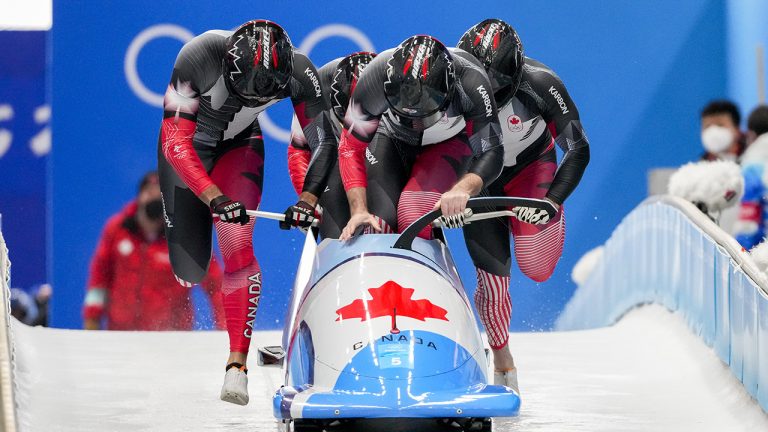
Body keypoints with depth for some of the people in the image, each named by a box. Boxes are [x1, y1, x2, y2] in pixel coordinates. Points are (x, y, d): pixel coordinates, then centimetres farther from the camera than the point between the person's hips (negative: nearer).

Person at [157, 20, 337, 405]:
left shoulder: (298, 72, -28)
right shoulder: (199, 57, -37)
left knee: (237, 245, -21)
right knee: (188, 271, 0)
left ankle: (237, 364, -18)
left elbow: (325, 141, -14)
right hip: (187, 143, -1)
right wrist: (215, 198, -47)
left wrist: (309, 199, -27)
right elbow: (176, 144, -35)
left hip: (238, 144, 1)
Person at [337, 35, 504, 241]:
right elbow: (351, 147, -24)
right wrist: (358, 210, -36)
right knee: (379, 226, -15)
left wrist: (463, 188, -53)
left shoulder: (472, 83, -38)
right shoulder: (376, 77, -36)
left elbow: (491, 153, -32)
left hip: (449, 144, -1)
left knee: (415, 218, -28)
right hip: (391, 138, 1)